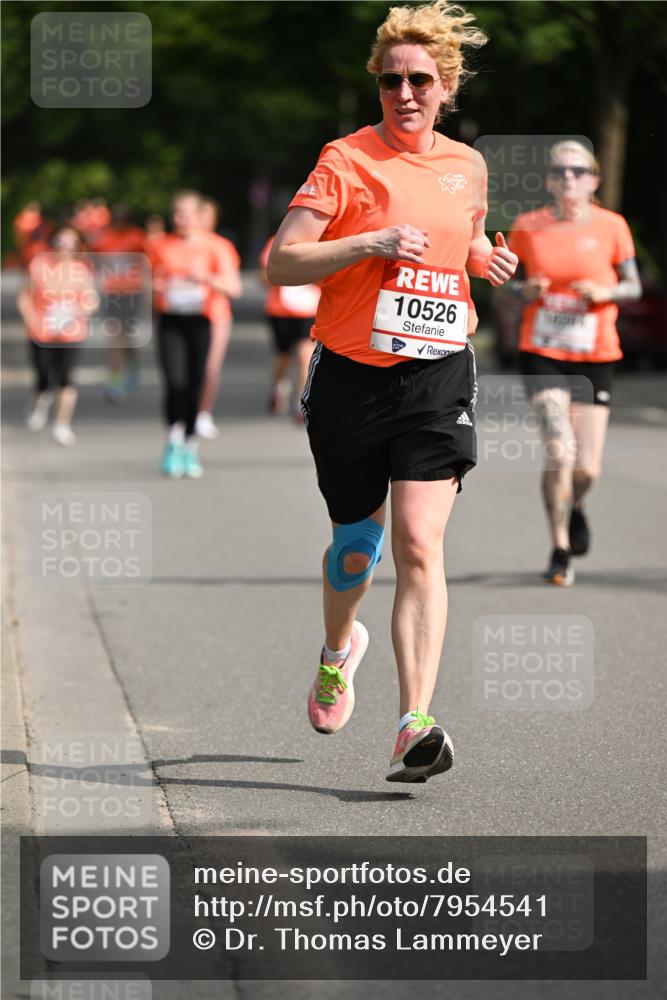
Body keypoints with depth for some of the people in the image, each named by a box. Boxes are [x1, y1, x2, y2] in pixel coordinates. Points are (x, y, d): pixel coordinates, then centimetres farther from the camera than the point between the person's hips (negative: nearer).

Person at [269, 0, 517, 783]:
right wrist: (373, 243, -21)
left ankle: (413, 728, -18)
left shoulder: (467, 167, 9)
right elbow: (281, 262, -11)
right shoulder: (346, 160, -5)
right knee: (355, 542, 12)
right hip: (352, 374, -1)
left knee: (418, 542, -13)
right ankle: (339, 647, 47)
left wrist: (486, 258, 6)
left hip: (438, 375, 1)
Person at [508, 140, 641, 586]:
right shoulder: (528, 227, -1)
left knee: (587, 469, 0)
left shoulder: (611, 226, -1)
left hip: (595, 358, 1)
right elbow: (509, 279, 11)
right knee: (559, 452, -17)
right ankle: (561, 551, -1)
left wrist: (605, 292, -15)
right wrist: (526, 290, -11)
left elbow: (634, 286, 6)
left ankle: (576, 506, 38)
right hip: (542, 355, -1)